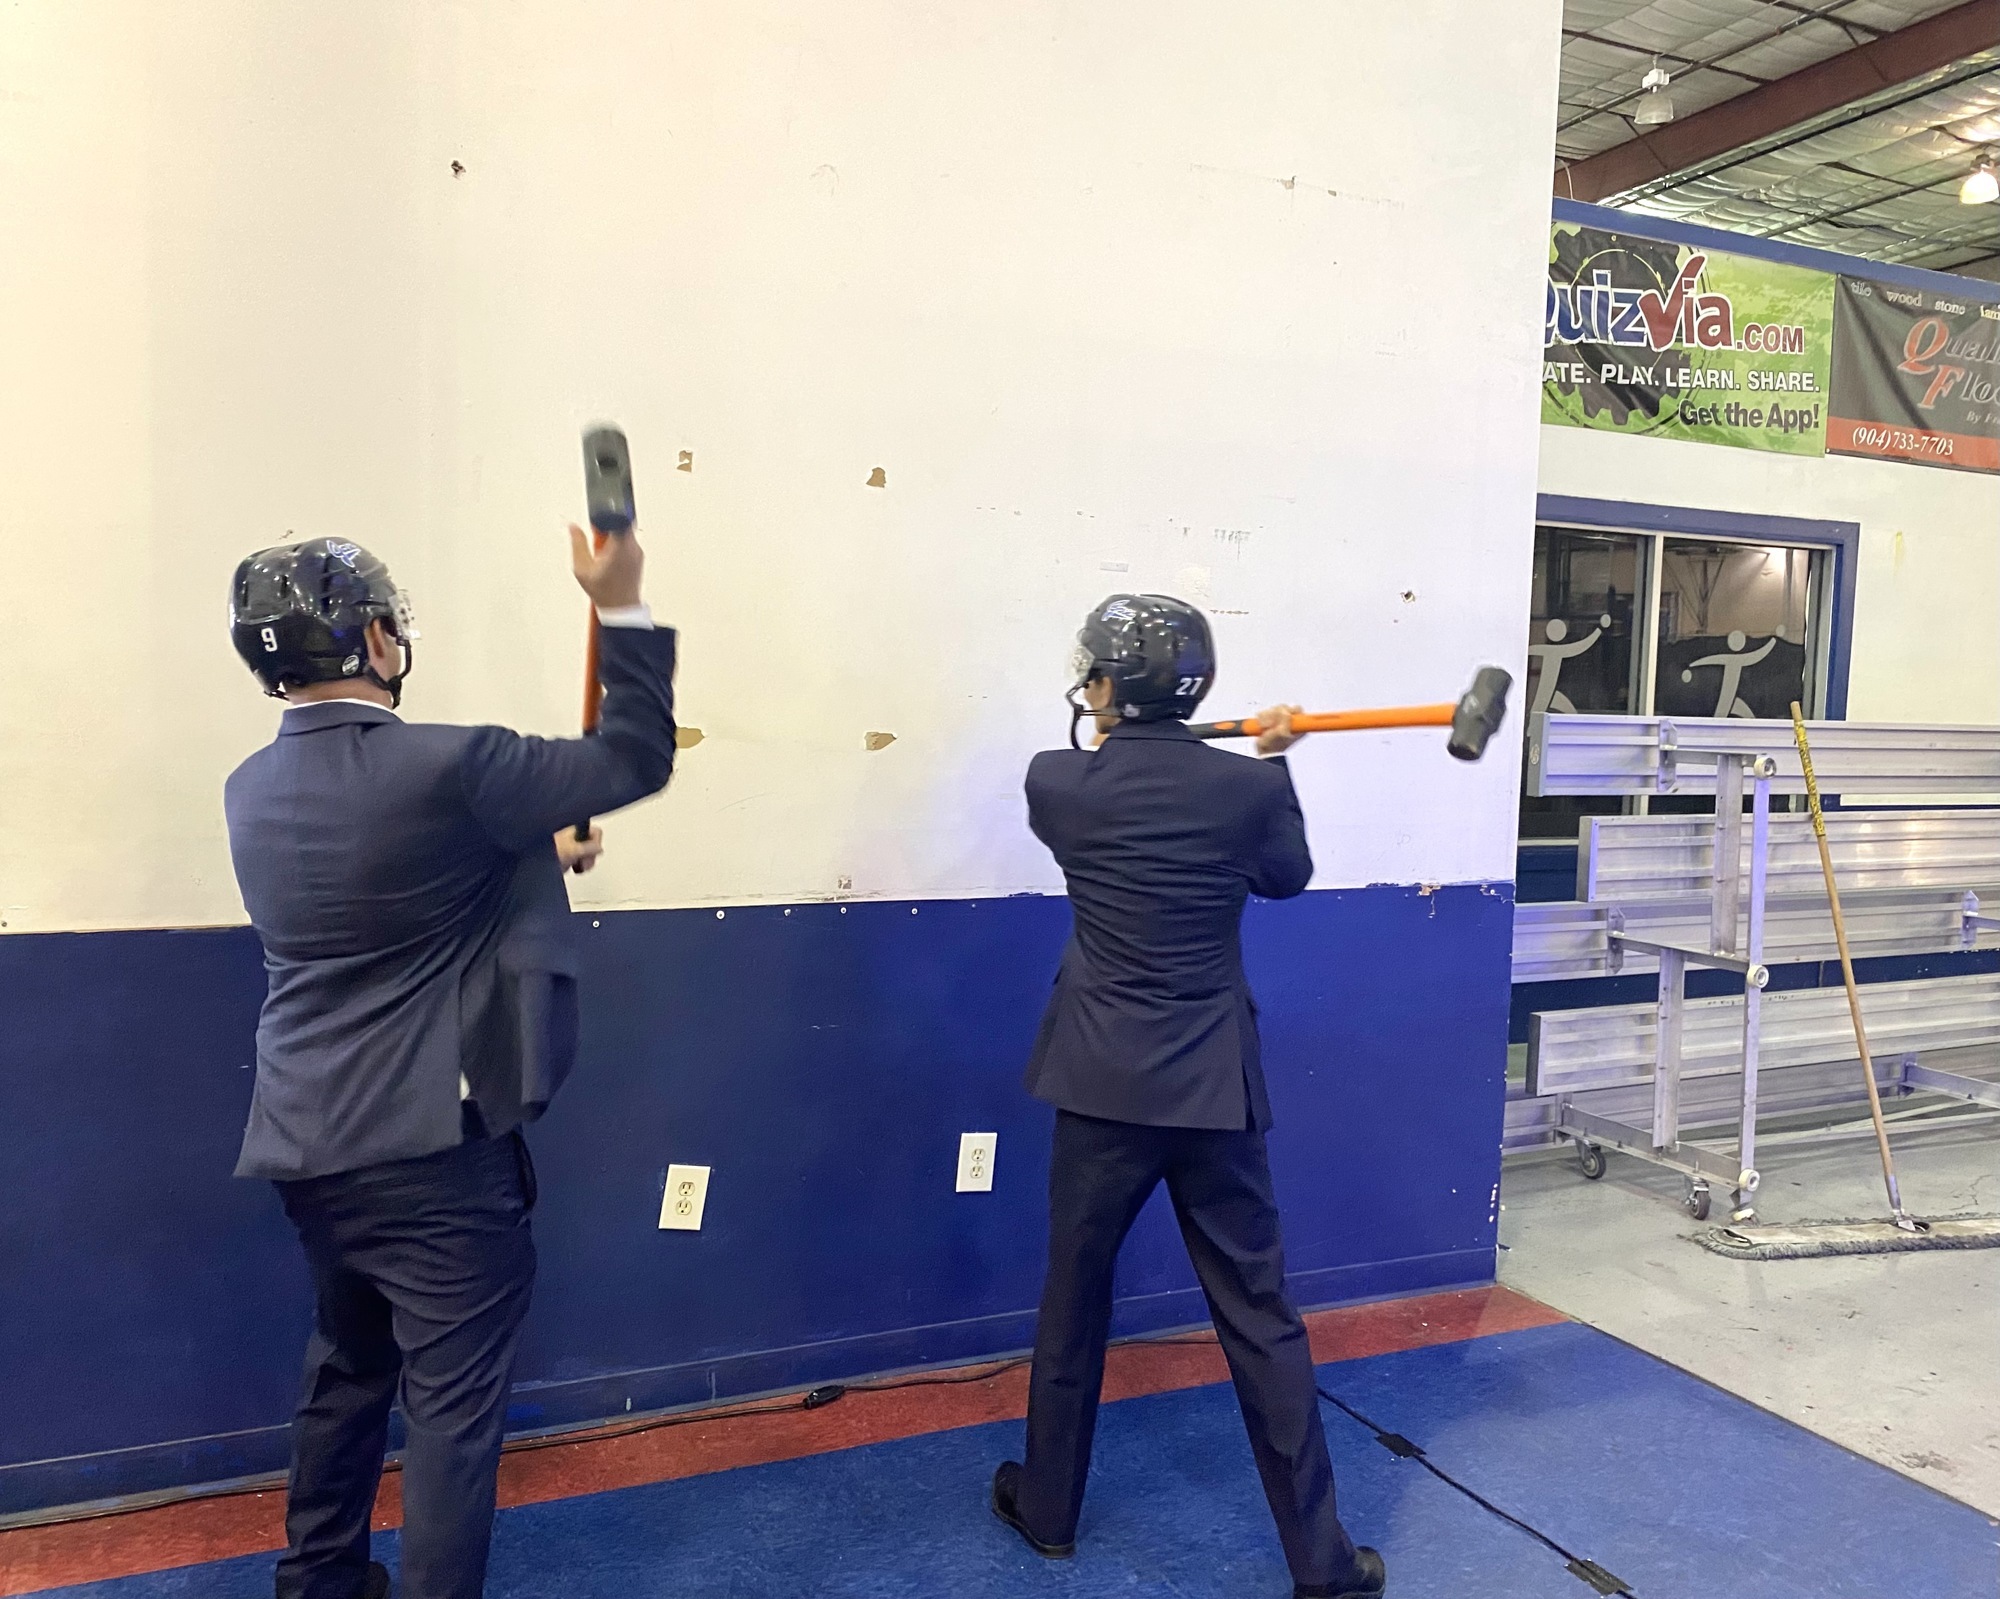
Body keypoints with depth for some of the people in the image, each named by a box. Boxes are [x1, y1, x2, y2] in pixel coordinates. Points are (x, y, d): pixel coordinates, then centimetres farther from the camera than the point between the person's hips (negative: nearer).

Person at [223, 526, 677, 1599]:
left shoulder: (252, 789, 3)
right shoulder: (442, 768, -21)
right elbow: (636, 759, -12)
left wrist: (527, 847, 22)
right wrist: (622, 608, -5)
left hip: (308, 1146, 8)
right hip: (432, 1150, -8)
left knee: (347, 1368, 26)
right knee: (454, 1400, 6)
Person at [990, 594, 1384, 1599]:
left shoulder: (1056, 784, -9)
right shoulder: (1242, 785, -9)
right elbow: (1287, 877, 11)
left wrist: (1113, 740, 32)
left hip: (1103, 1084, 0)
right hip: (1212, 1091, 0)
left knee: (1073, 1297, 17)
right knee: (1259, 1314, 9)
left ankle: (1047, 1510, 34)